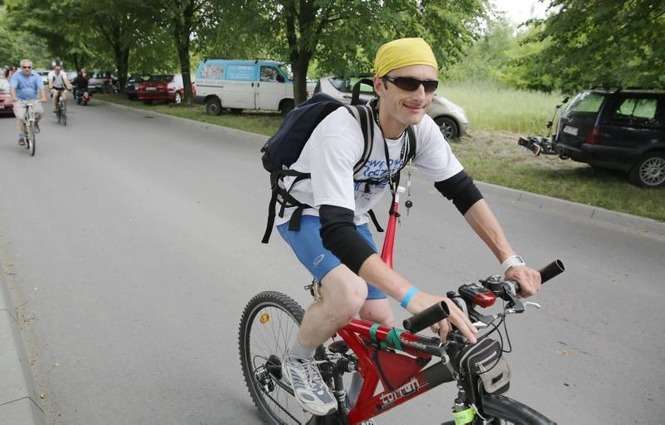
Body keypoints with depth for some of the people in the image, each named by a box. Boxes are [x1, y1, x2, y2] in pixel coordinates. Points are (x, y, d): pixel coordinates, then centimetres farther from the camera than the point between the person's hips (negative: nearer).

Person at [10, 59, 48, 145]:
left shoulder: (36, 76, 2)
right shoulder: (16, 76, -2)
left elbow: (41, 87, -11)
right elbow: (13, 87, -14)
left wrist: (43, 97, -30)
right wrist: (13, 97, -33)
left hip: (33, 100, 1)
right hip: (20, 101, -1)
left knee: (39, 111, -27)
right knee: (20, 117, -18)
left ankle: (35, 122, 8)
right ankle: (21, 137, -3)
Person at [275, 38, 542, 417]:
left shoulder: (422, 129, -17)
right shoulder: (341, 132, -37)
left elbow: (463, 190, -11)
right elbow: (335, 229, -46)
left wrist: (510, 259, -22)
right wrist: (414, 297, -55)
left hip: (353, 218, 6)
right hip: (308, 215, -6)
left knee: (382, 325, 2)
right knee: (350, 296, -34)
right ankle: (299, 361, 0)